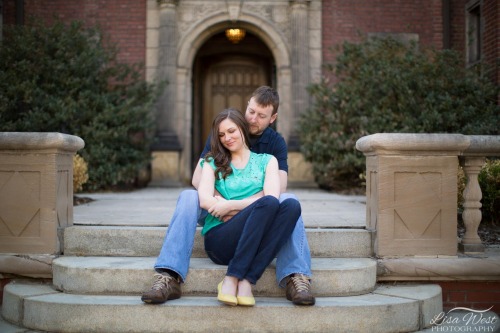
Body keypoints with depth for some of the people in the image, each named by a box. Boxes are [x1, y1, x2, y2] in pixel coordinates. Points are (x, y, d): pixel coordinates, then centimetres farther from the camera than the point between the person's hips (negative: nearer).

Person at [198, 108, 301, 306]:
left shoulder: (266, 161, 19)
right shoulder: (213, 163, 18)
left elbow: (273, 196, -1)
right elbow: (205, 201, -1)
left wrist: (231, 205, -7)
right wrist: (252, 206, -6)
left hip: (256, 242, 2)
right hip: (219, 238, -2)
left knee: (292, 205, -28)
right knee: (267, 203, -29)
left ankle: (246, 281, -33)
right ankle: (230, 281, -33)